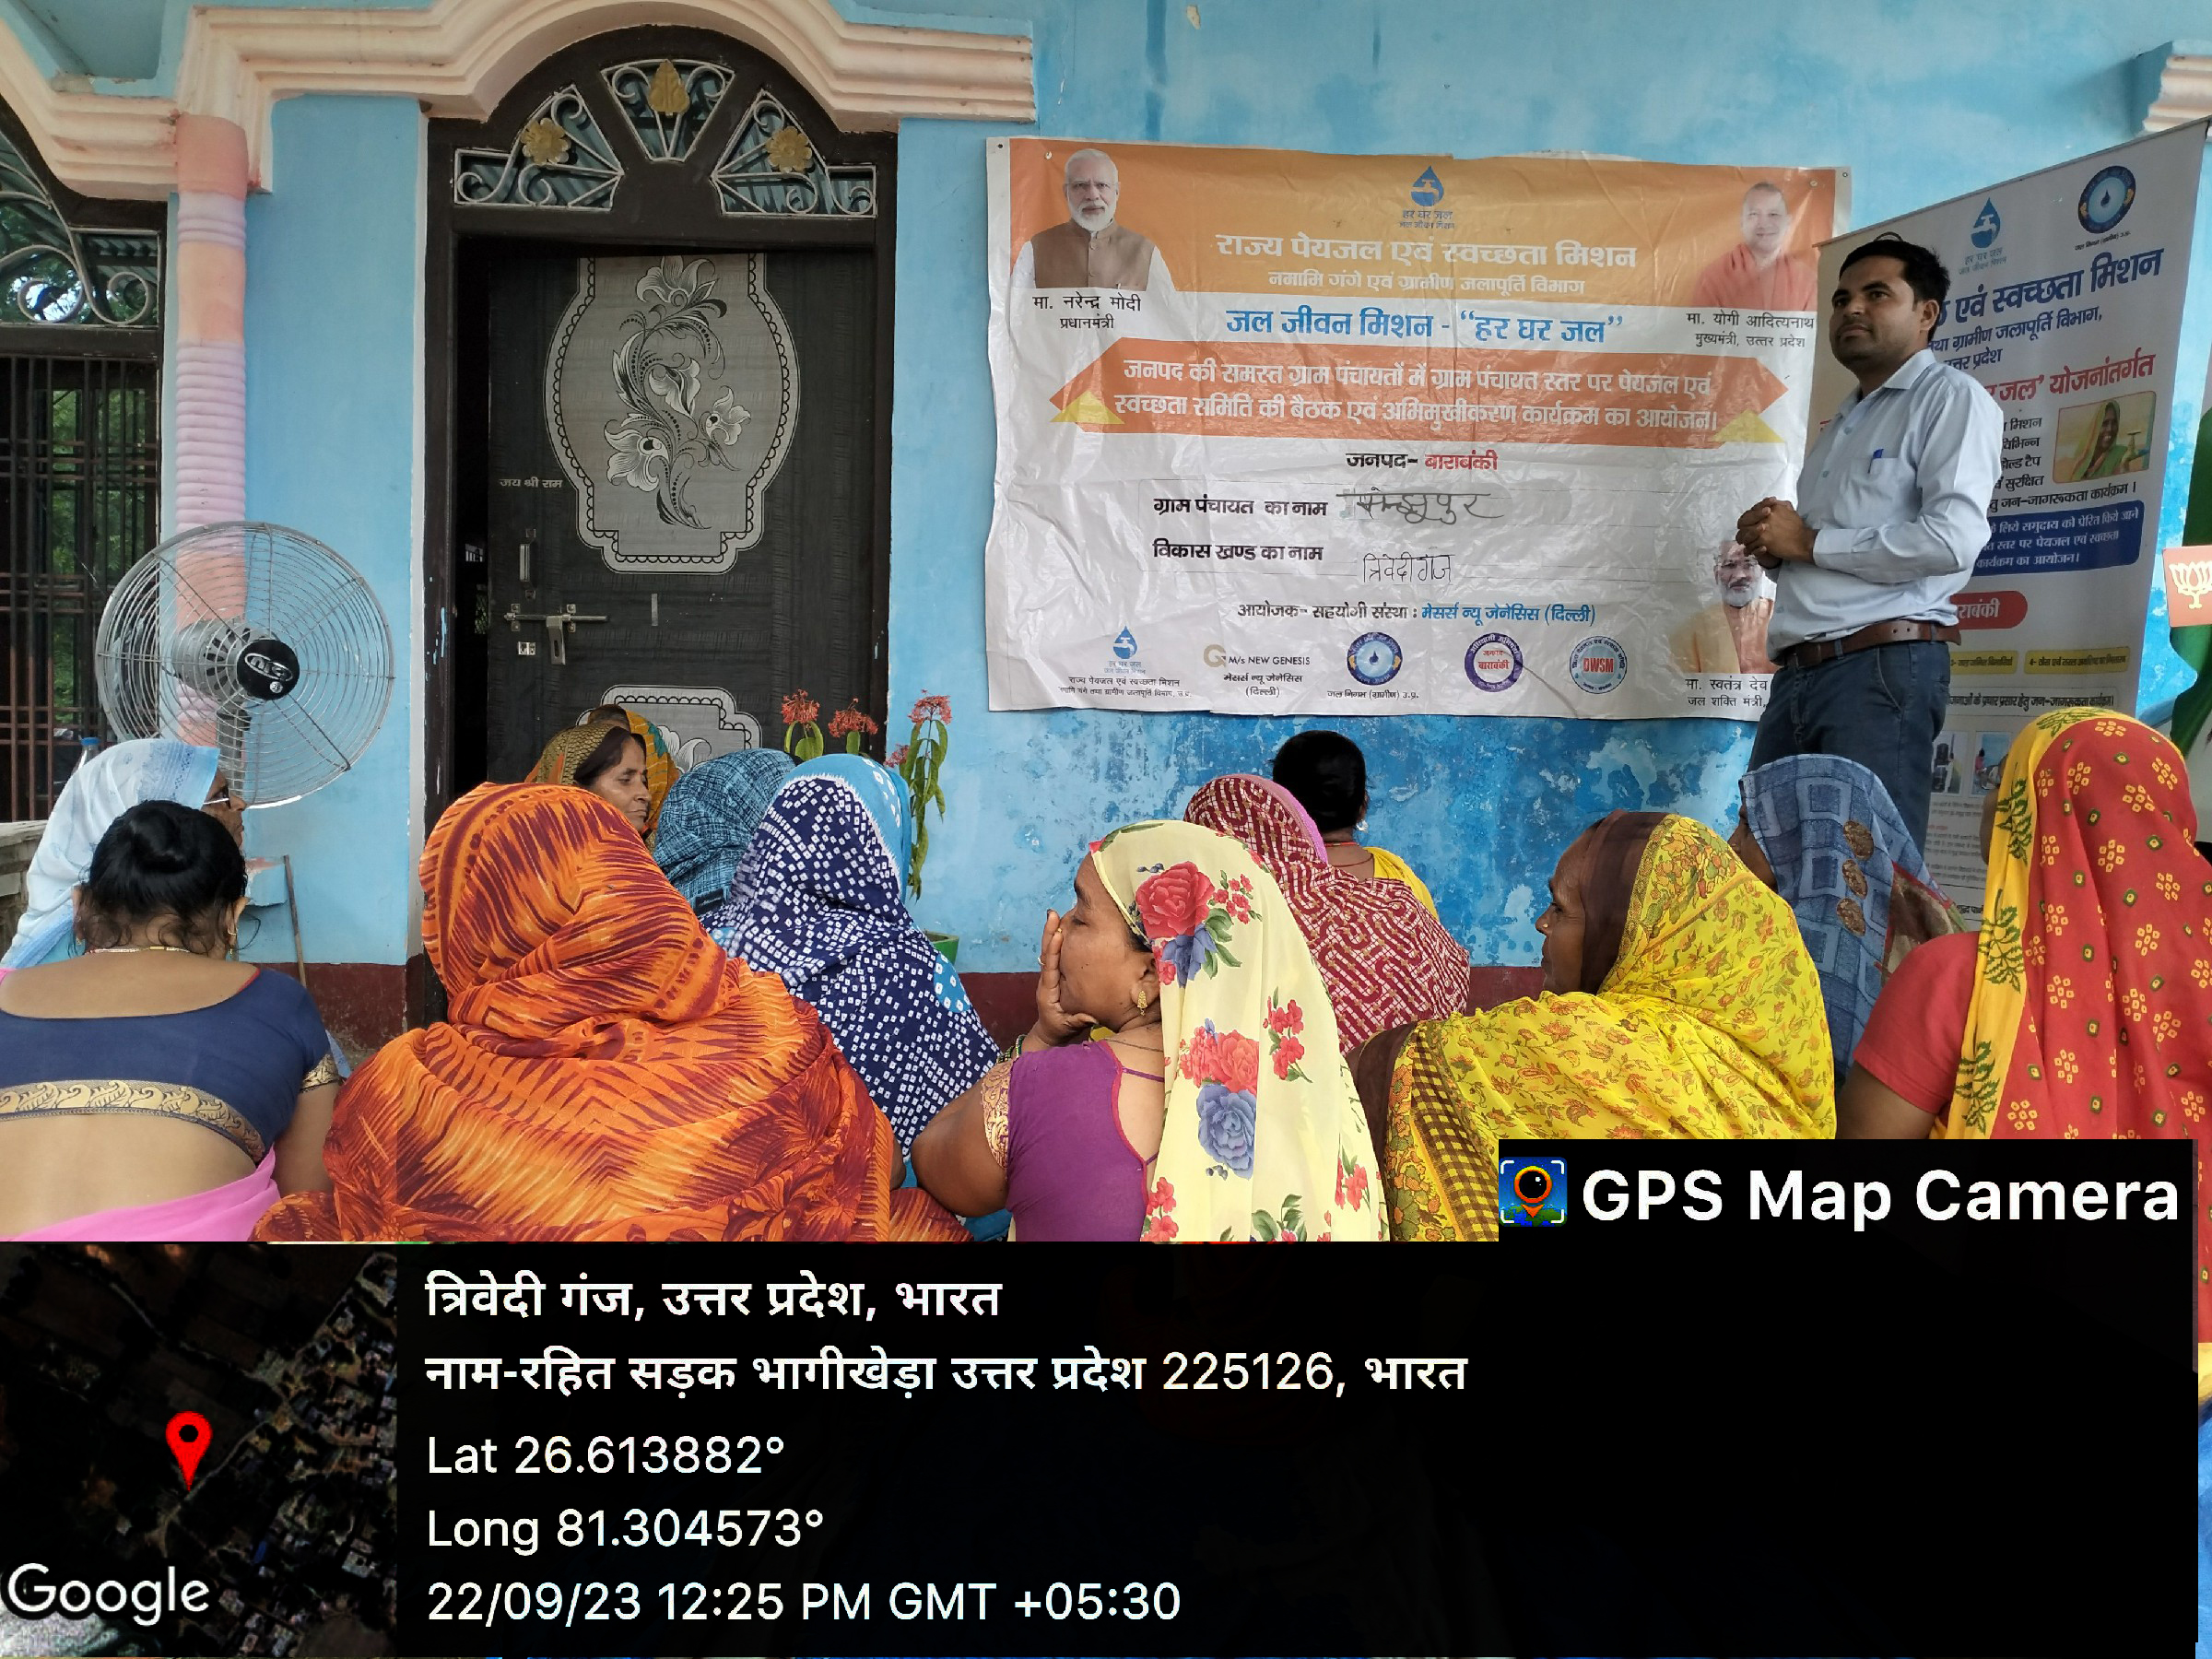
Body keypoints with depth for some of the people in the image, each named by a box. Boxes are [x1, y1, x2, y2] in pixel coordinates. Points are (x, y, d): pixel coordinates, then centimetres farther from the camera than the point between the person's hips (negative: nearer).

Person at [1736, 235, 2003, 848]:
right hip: (1798, 672, 8)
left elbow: (1955, 538, -15)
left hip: (1885, 665, -8)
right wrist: (1770, 543, 8)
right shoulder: (1840, 426, 28)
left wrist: (1809, 542, -7)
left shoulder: (1949, 397, 1)